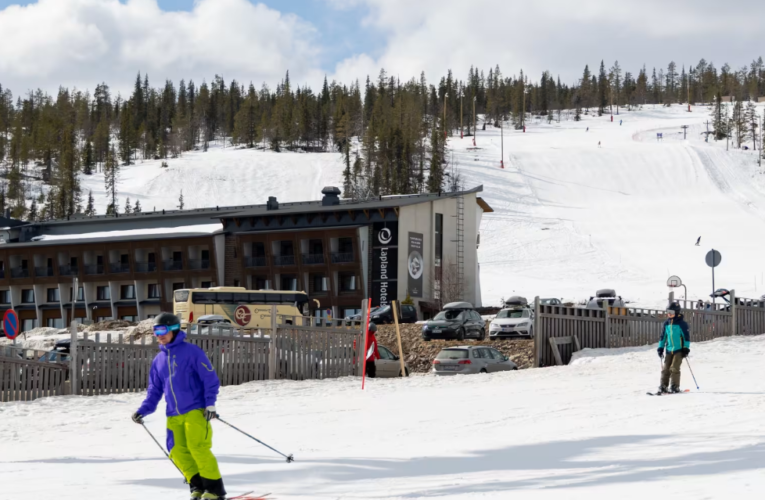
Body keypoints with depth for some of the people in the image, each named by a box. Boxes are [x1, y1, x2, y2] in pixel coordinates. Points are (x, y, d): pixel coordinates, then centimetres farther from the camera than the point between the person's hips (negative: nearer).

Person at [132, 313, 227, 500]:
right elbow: (155, 391, 18)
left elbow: (210, 379, -6)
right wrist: (143, 411, 5)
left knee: (198, 448, -14)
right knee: (178, 451, -3)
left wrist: (210, 403, -15)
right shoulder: (158, 360, 14)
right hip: (174, 415, 6)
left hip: (196, 411, -6)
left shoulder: (191, 351, -4)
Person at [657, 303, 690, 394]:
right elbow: (663, 336, 19)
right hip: (669, 350, 5)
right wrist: (660, 347, 15)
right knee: (665, 368, 2)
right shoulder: (666, 324, 11)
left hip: (679, 350, -5)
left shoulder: (682, 324, -6)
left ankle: (675, 387, -5)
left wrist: (686, 348, -9)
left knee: (674, 368, -12)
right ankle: (663, 386, 6)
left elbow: (687, 336, -5)